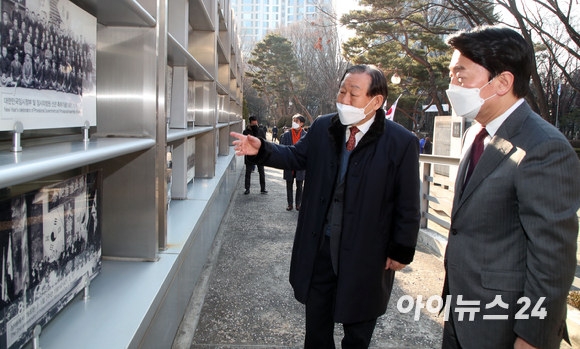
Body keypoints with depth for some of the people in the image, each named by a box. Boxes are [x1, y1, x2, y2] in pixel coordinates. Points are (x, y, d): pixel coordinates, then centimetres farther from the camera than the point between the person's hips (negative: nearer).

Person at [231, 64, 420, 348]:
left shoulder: (402, 143, -15)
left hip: (365, 254, -3)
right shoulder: (322, 128, -2)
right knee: (316, 325, 22)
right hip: (319, 245, 4)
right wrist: (261, 149, -6)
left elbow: (407, 205, -11)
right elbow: (296, 156, 11)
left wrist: (401, 251, -8)